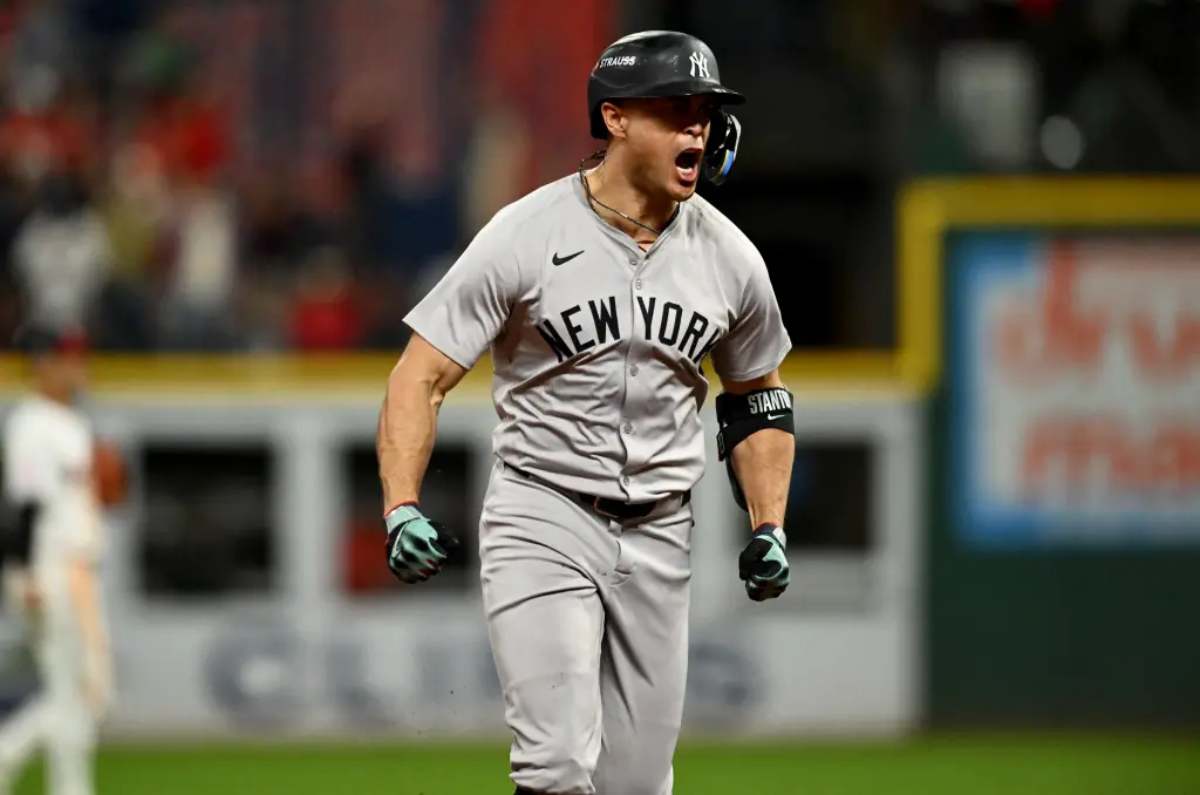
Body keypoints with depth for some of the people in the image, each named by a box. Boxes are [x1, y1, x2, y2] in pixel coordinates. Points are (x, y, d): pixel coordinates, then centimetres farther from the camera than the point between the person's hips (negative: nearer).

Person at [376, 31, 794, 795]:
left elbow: (759, 398, 18)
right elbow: (420, 378, -10)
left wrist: (769, 529, 6)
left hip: (660, 535, 5)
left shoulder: (730, 257, 2)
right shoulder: (524, 237, -11)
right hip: (543, 520, -4)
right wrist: (402, 510, -23)